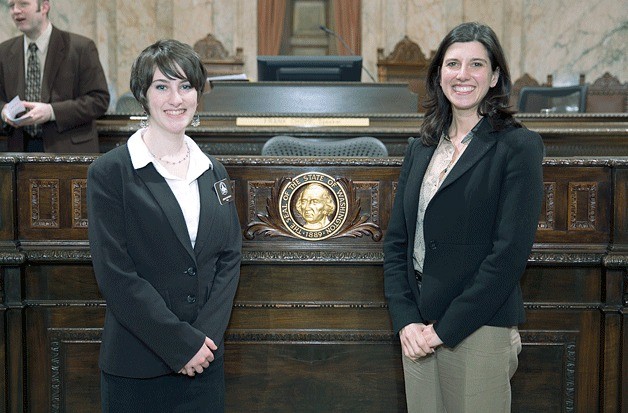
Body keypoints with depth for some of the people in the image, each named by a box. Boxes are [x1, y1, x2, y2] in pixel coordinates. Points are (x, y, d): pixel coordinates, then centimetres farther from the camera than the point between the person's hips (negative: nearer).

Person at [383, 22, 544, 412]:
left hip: (478, 332, -5)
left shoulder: (518, 146, -7)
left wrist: (446, 328, -15)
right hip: (418, 331, 5)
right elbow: (396, 241, 9)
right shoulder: (421, 148, 11)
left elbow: (510, 252, -14)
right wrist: (406, 321, -5)